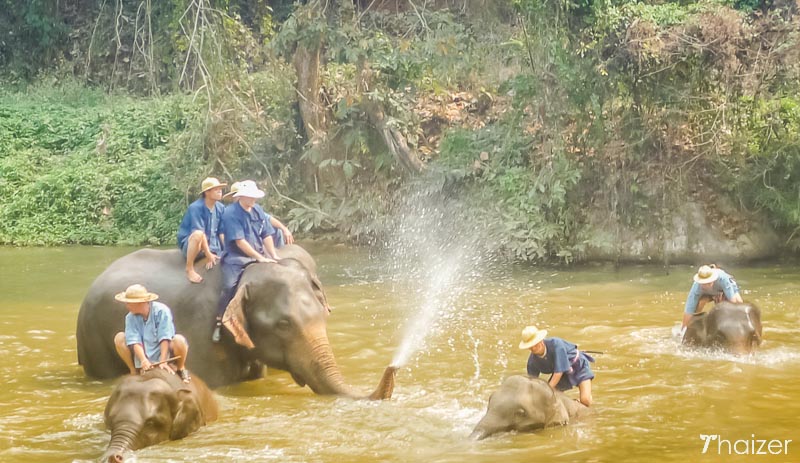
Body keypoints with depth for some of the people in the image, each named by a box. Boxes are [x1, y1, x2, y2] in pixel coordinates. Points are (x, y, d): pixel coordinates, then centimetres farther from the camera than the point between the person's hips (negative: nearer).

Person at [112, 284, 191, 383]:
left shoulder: (161, 311, -21)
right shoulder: (130, 317, -11)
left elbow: (164, 338, -26)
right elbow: (135, 341, -20)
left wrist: (163, 361, -33)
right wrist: (144, 360, -37)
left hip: (164, 351, -3)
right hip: (143, 353, 3)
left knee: (179, 340, -34)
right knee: (119, 338, -18)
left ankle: (181, 370, -4)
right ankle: (133, 372, -1)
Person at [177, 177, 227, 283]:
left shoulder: (221, 208, -1)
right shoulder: (196, 208, -20)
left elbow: (222, 232, 1)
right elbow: (200, 233, -25)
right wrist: (208, 255, -28)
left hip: (211, 244, 7)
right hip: (189, 243, -7)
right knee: (198, 234, -39)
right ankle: (189, 269, -27)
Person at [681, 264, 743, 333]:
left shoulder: (722, 277, -45)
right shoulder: (696, 287, -39)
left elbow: (732, 298, -42)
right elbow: (689, 309, -37)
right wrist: (684, 328, -36)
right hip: (708, 293, 0)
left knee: (739, 302, -26)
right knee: (700, 301, -31)